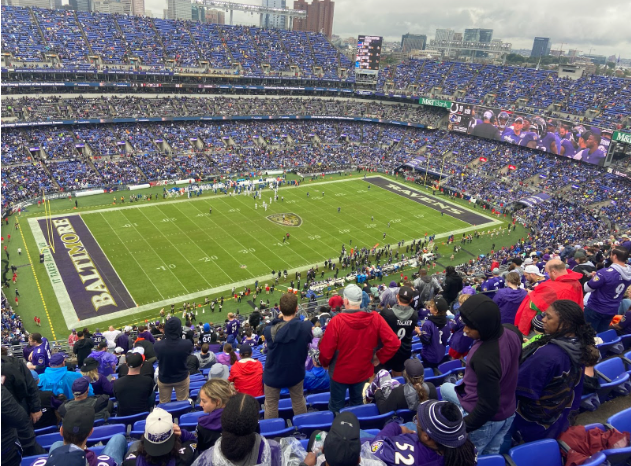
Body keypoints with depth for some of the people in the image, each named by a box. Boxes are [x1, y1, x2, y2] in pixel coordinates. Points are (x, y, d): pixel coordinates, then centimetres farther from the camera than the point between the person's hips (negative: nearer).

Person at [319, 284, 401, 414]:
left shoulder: (337, 321, -27)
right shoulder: (375, 318, -17)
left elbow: (326, 350, -21)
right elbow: (394, 343, -18)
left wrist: (325, 364, 1)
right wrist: (379, 358, -2)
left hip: (340, 372, -3)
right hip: (363, 371, 4)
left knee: (336, 406, 19)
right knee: (357, 401, 28)